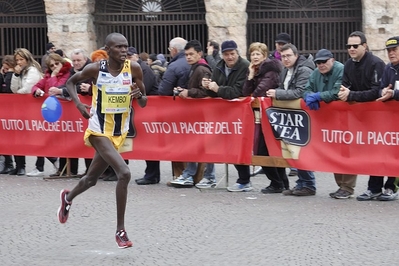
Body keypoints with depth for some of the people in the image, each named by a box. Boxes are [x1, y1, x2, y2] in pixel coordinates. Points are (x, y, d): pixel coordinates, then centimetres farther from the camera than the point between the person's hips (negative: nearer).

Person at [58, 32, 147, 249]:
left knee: (91, 178, 21)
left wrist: (140, 95, -22)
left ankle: (68, 198, 54)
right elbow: (71, 82, 6)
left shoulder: (133, 68, -7)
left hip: (120, 132, 5)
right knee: (124, 173, -23)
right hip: (99, 131, -5)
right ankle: (120, 231, -13)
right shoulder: (95, 69, -13)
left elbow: (143, 103, 1)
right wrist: (78, 103, -10)